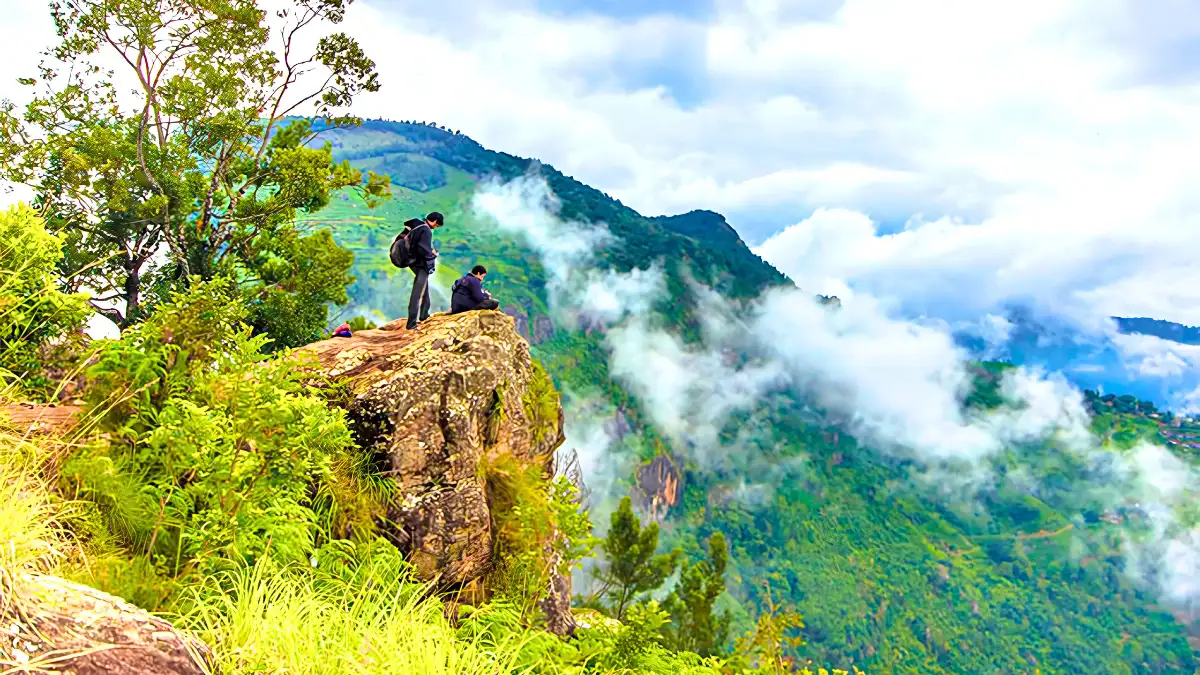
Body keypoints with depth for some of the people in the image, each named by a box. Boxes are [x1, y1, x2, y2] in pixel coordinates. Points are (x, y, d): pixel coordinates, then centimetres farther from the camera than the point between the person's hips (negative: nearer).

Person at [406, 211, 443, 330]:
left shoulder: (418, 226, 9)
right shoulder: (426, 231, -20)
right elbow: (423, 250, -28)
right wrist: (433, 254, -9)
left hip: (416, 263, 10)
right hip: (421, 265, -10)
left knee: (424, 289, 25)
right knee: (417, 294, -9)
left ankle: (424, 315, 37)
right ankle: (412, 323, -10)